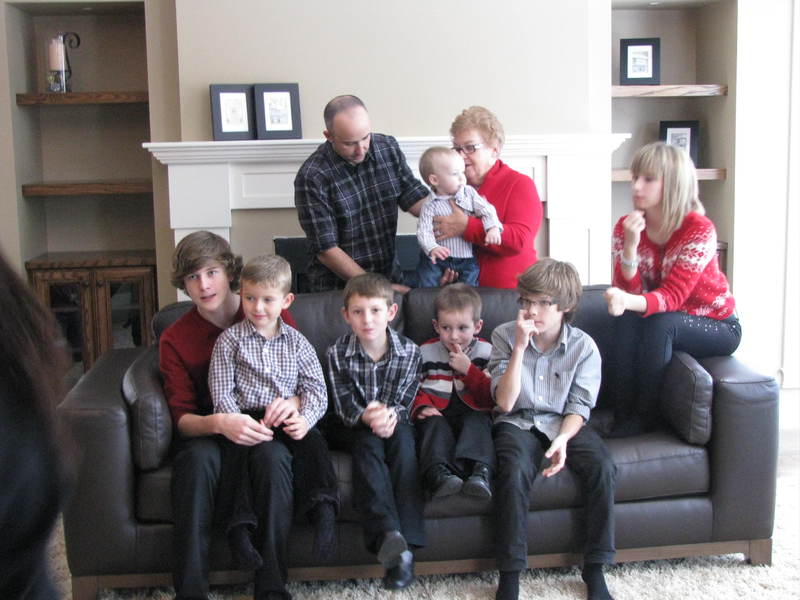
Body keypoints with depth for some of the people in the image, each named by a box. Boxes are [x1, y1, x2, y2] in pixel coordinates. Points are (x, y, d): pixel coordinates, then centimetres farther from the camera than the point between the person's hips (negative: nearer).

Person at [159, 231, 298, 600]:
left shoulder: (274, 318, 3)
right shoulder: (174, 340, 3)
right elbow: (181, 417, -4)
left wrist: (293, 402, -20)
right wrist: (220, 423, -27)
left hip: (265, 428, 0)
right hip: (206, 433, 1)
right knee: (199, 457, -35)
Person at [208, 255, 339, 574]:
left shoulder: (296, 341, 14)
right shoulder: (230, 340, 9)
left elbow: (316, 388, 6)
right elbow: (221, 393, 1)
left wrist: (305, 419, -15)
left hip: (290, 420, 2)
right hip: (247, 418, -2)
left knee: (314, 443, -29)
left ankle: (323, 508, -36)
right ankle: (240, 526, -37)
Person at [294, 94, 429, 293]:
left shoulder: (388, 148, 0)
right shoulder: (311, 177, -15)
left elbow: (414, 198, 4)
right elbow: (326, 249, -14)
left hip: (390, 276, 4)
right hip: (336, 288, -4)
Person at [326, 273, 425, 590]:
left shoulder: (409, 351, -5)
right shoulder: (338, 353, -7)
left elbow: (404, 402, -8)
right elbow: (344, 406, -11)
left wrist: (389, 415, -33)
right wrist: (367, 417, -34)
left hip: (394, 423, 1)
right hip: (355, 427, 0)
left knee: (402, 438, -33)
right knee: (368, 443, -33)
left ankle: (407, 537, -41)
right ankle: (388, 534, -51)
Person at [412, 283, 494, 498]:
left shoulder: (486, 353, 8)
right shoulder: (425, 353, 11)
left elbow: (493, 396, 0)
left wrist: (468, 370, -10)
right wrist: (421, 407, -11)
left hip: (473, 411, 0)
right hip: (437, 412, 1)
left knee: (477, 422, -33)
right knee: (434, 424, -32)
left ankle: (480, 472, -56)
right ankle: (439, 474, -59)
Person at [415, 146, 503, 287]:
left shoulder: (469, 192, -1)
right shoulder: (430, 205, -10)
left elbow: (486, 209, -4)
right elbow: (424, 230, -17)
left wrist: (493, 227, -25)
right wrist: (432, 248, -37)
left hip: (466, 258, 2)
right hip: (438, 259, -2)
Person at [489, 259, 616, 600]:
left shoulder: (583, 347, -3)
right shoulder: (505, 336, -6)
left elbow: (579, 406, -2)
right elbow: (505, 404, -12)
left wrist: (563, 439, -23)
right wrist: (520, 347, -20)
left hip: (565, 423, 2)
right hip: (518, 422, -1)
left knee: (602, 467, -26)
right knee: (514, 471, -33)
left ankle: (595, 569, -11)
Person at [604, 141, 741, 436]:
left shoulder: (699, 229, -23)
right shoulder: (627, 226, -9)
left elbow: (672, 296, -31)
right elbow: (629, 292, -16)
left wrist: (629, 301, -52)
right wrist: (630, 245, -33)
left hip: (716, 325, -4)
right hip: (665, 319, 4)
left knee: (659, 323, -32)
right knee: (628, 319, -27)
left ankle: (645, 416, -17)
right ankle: (623, 412, -19)